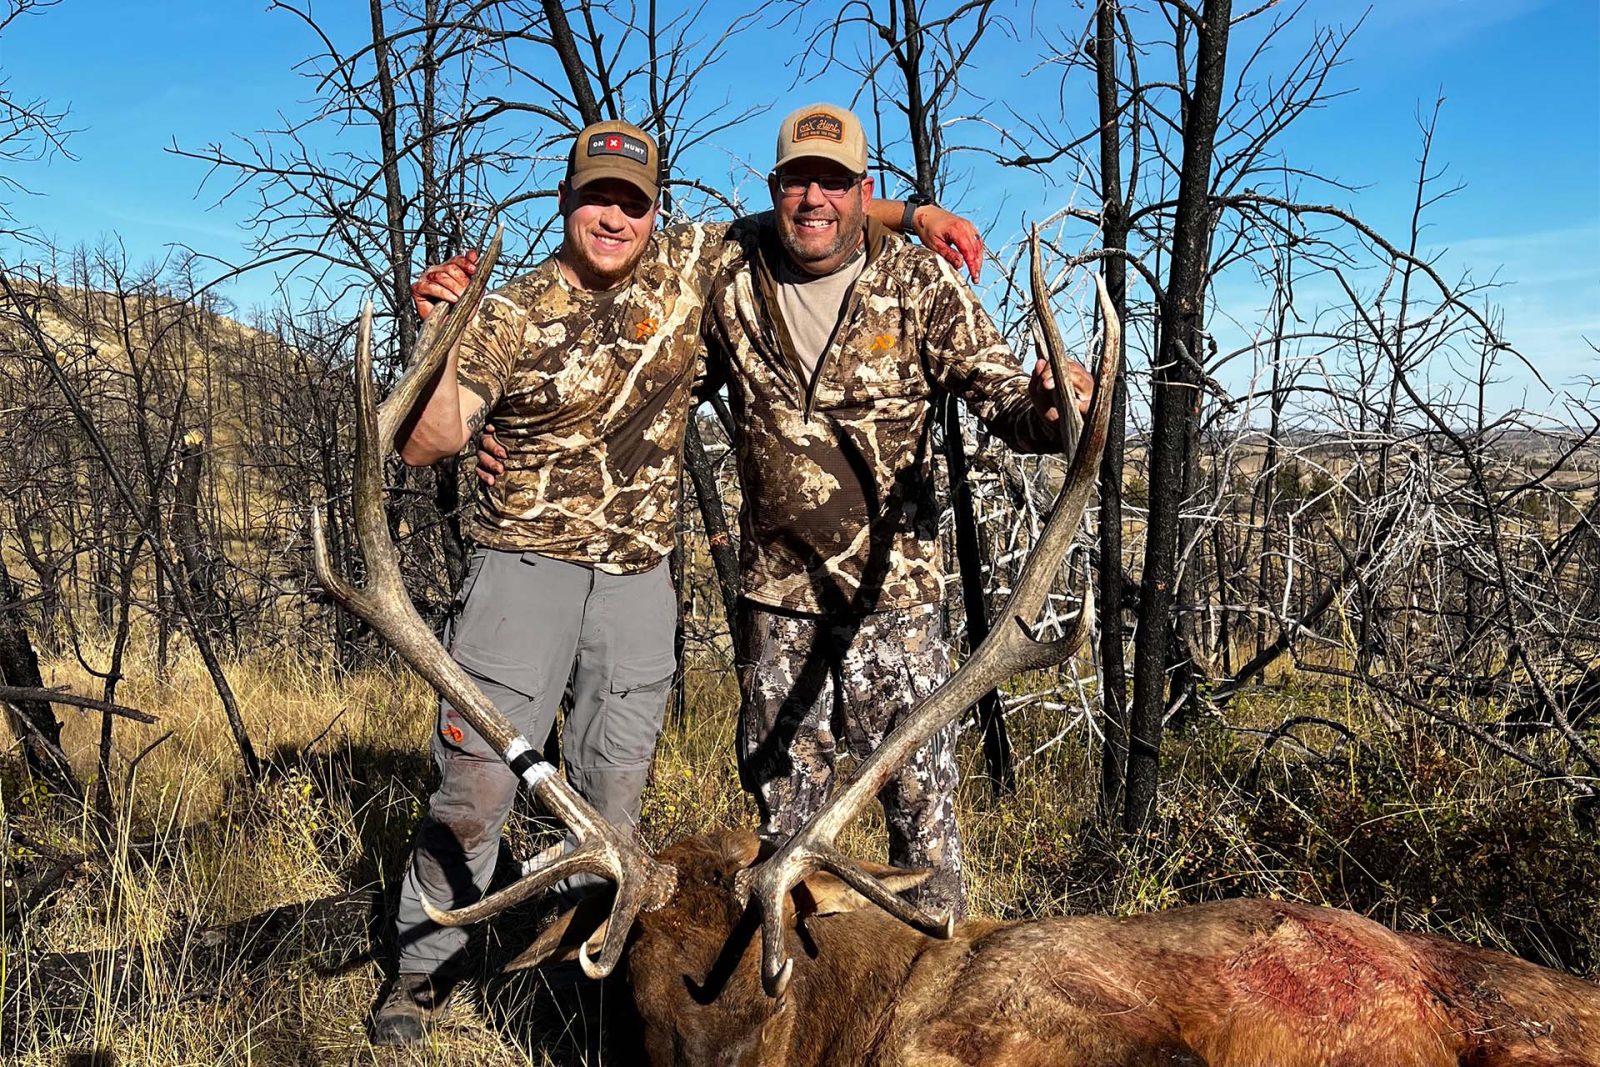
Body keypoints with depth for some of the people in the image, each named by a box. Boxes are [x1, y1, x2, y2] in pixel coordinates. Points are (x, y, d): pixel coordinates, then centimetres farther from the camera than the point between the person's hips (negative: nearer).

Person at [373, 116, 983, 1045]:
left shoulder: (686, 264, 2)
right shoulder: (515, 315, -4)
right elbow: (429, 443, -8)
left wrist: (916, 215, 2)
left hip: (639, 576, 2)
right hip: (527, 562, -2)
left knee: (614, 789, 10)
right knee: (477, 778, -2)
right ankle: (426, 962, 19)